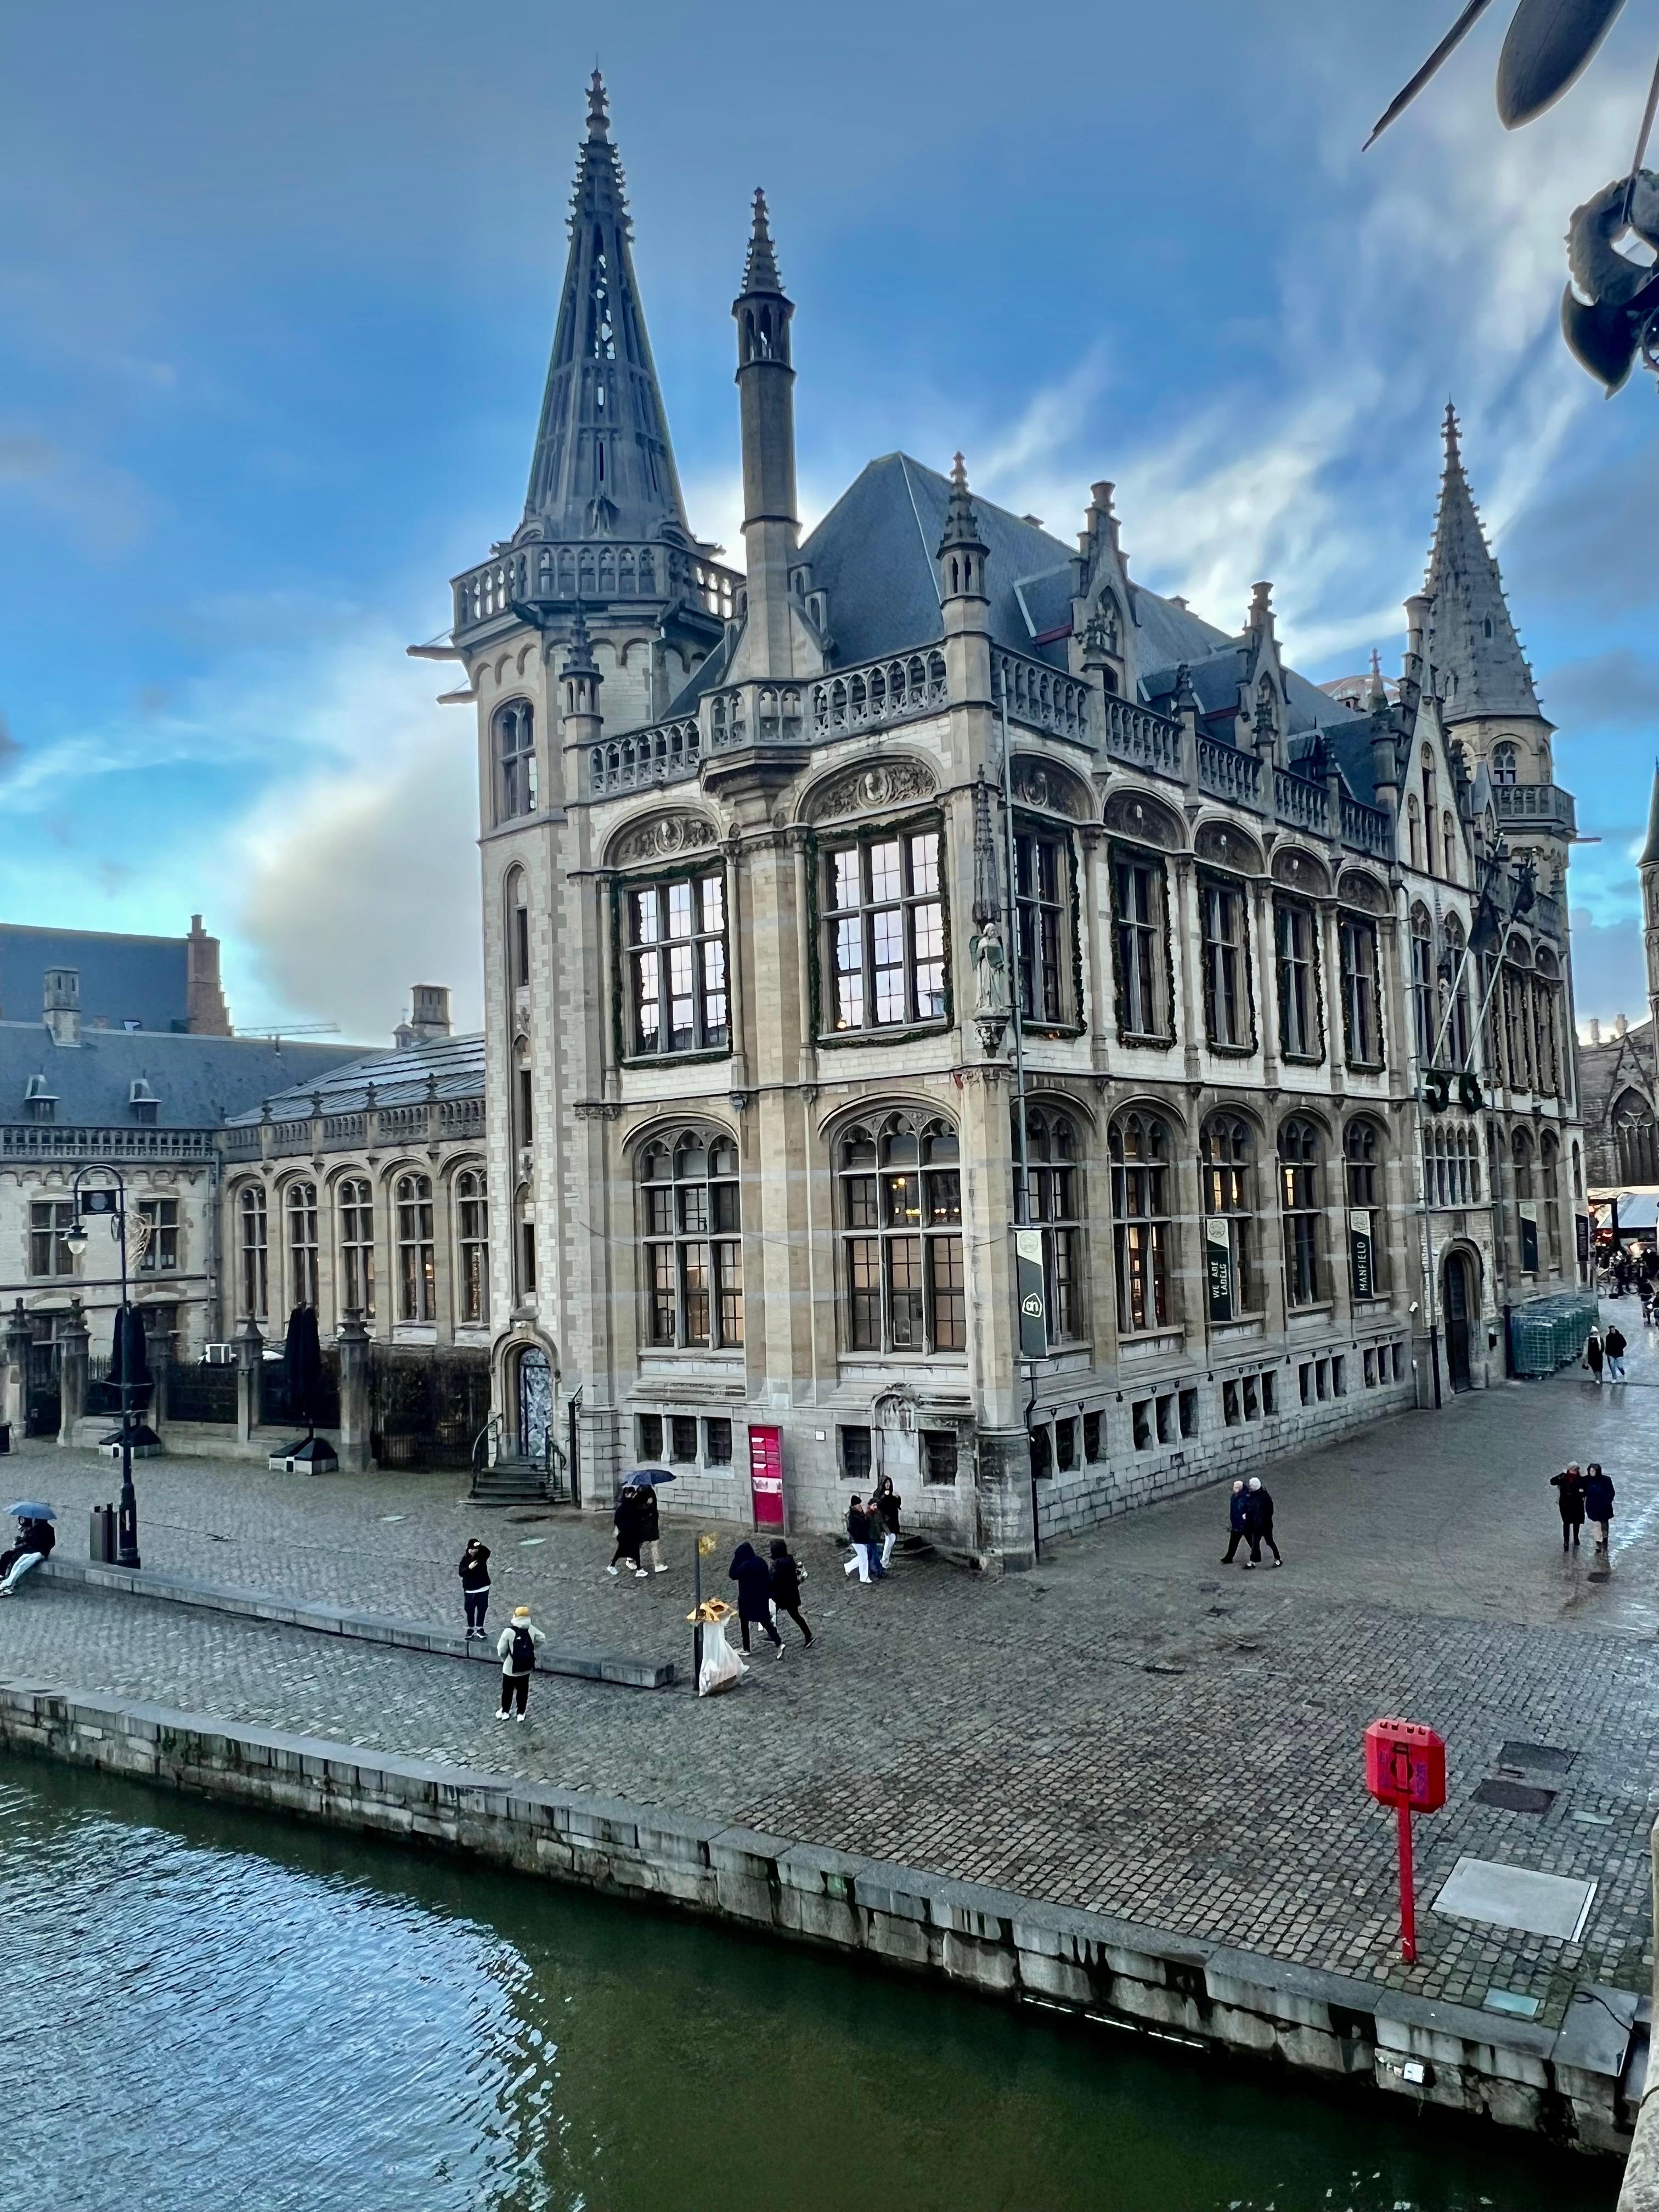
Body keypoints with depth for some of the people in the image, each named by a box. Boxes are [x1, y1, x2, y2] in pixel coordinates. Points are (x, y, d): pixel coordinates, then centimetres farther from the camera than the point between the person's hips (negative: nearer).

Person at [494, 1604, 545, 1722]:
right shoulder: (532, 1630, -11)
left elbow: (501, 1649, -16)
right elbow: (542, 1640, 1)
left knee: (508, 1690, 18)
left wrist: (504, 1658, 5)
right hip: (526, 1667, 3)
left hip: (511, 1667, -3)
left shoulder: (509, 1631, -23)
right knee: (523, 1690, 19)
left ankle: (505, 1712, 33)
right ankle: (521, 1714, 27)